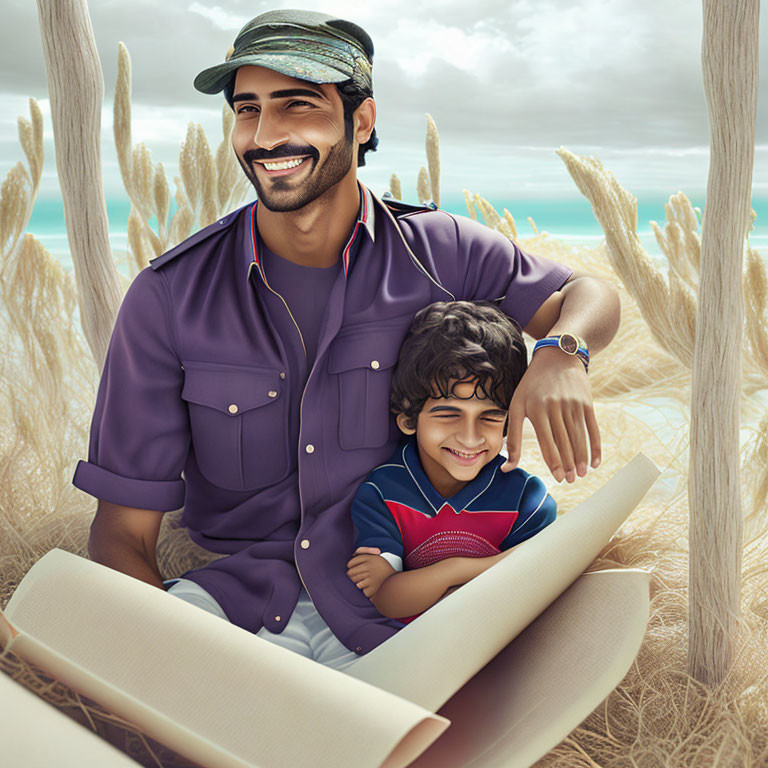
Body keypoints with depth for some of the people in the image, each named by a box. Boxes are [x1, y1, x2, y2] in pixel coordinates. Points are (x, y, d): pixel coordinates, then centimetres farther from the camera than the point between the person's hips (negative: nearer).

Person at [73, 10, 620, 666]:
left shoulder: (439, 253, -3)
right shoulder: (170, 297, -7)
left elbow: (588, 295, 11)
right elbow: (123, 531, -5)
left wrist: (559, 355, -15)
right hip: (240, 595, -1)